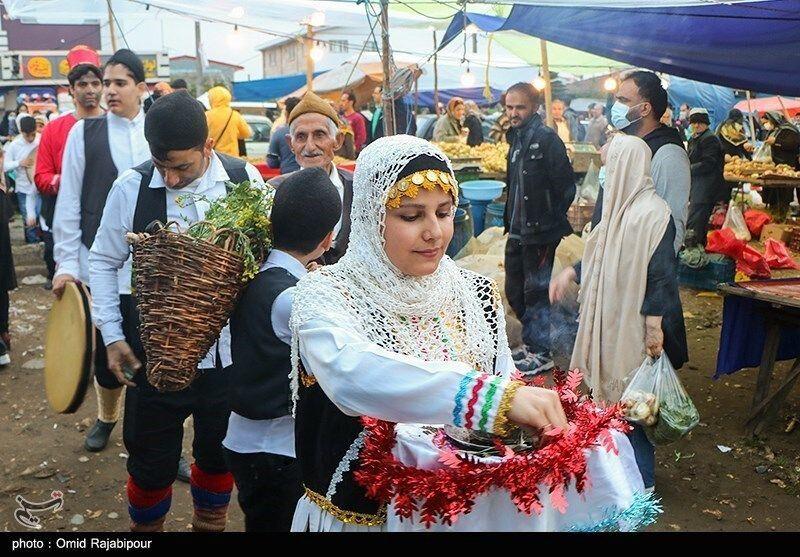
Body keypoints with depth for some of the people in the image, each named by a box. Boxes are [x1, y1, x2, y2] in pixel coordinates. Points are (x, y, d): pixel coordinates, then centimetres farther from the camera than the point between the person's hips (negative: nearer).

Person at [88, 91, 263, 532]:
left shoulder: (244, 179, -7)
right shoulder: (132, 186, -9)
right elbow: (104, 261, 3)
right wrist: (112, 335, -3)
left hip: (229, 353, 1)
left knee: (219, 453, 20)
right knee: (152, 462, 13)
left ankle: (210, 525, 46)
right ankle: (144, 527, 41)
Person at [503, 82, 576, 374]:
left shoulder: (547, 139, -14)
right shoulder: (518, 140, 13)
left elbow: (566, 187, -16)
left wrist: (549, 220, -11)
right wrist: (510, 220, 14)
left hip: (540, 233, -9)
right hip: (518, 232, 9)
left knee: (535, 291, 1)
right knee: (514, 292, 16)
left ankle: (540, 353, 14)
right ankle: (532, 342, 32)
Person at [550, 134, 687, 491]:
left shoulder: (653, 213, -18)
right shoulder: (621, 205, 9)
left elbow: (661, 274, -21)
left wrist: (655, 327, -22)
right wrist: (570, 273, 15)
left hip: (636, 325, -9)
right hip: (611, 319, 9)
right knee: (613, 393, 17)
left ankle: (642, 480, 17)